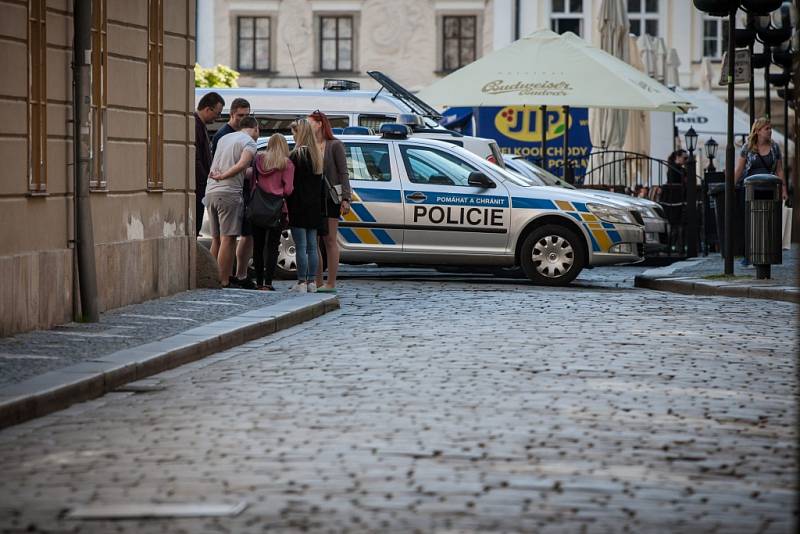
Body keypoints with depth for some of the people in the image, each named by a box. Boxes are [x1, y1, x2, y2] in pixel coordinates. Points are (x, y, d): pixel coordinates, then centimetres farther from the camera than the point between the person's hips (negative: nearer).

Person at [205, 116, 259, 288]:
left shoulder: (224, 138, 22)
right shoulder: (249, 142, -2)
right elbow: (242, 164, -17)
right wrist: (223, 176, -8)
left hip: (210, 192, 8)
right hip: (229, 193, -8)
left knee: (216, 238, 14)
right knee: (228, 239, -7)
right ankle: (224, 282, -10)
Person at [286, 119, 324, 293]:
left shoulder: (297, 155, -12)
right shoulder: (317, 155, 12)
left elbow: (291, 182, -15)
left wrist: (286, 206, -11)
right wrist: (321, 206, 17)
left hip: (299, 207, -8)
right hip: (314, 207, 8)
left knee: (301, 246, -6)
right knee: (312, 246, 10)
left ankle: (301, 282, -7)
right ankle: (311, 281, 11)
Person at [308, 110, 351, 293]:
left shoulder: (334, 145, -3)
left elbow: (343, 173, -6)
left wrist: (346, 198, -14)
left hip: (330, 197, -6)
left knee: (330, 241, -4)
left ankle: (331, 283, -2)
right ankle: (317, 282, 12)